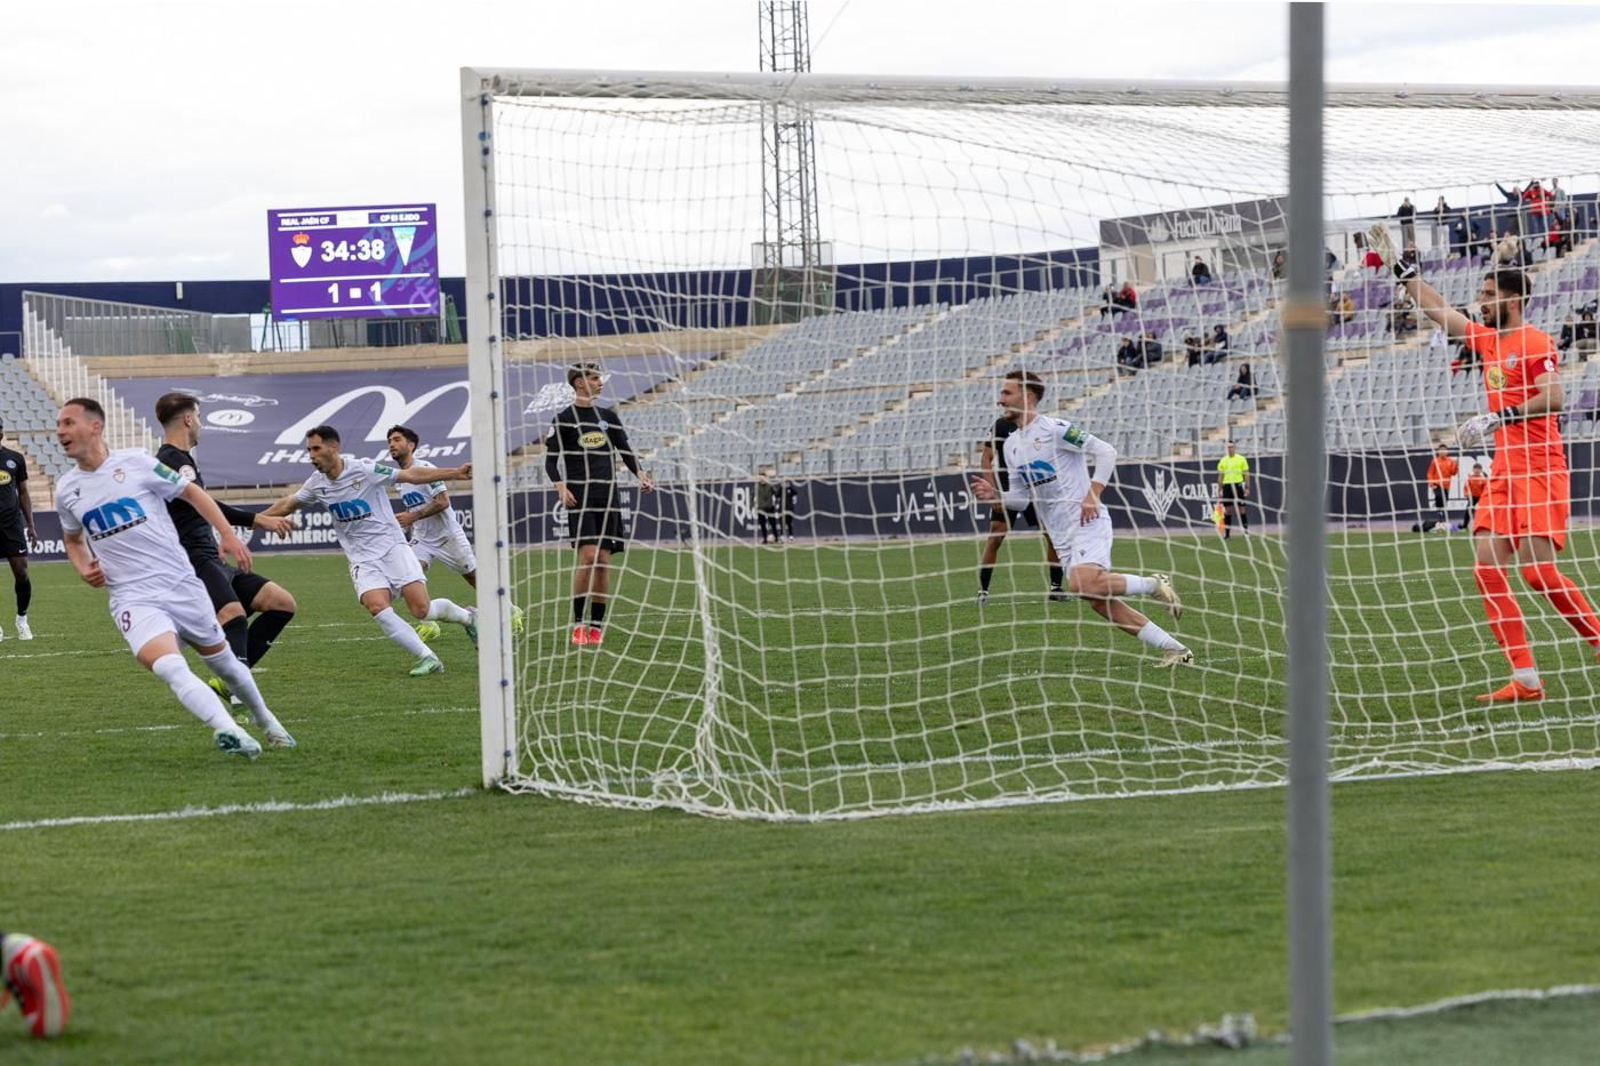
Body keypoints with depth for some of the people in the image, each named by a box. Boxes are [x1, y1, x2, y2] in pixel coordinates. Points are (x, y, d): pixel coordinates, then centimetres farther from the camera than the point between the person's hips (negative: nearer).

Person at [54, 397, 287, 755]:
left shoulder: (135, 462, -6)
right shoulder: (66, 490, 5)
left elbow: (191, 491, 5)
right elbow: (73, 538, 25)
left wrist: (228, 534, -3)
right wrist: (84, 569, 4)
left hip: (181, 585, 0)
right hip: (133, 599, 0)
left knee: (223, 662, 15)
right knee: (170, 668, -28)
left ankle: (266, 722, 40)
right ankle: (229, 732, -36)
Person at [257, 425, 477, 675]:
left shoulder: (364, 469, -12)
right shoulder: (316, 484, 2)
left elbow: (411, 475, -9)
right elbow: (288, 504, 19)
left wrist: (455, 473, -13)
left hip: (392, 546, -3)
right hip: (362, 559, 3)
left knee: (422, 609, -14)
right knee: (377, 607, -25)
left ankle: (467, 616, 18)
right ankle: (425, 658, -18)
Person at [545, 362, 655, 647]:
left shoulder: (608, 417, 14)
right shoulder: (564, 419, 2)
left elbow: (625, 452, 17)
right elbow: (551, 460, 1)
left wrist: (640, 474, -2)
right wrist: (561, 487, -16)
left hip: (608, 495, 4)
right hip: (580, 495, -4)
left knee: (604, 560, 1)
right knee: (588, 554, -18)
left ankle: (596, 626, 6)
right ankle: (577, 624, -11)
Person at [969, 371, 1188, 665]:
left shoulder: (1054, 429, -10)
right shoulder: (1012, 445, 14)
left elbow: (1106, 452, -12)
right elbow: (1023, 497, 18)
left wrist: (1092, 495, -19)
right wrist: (995, 495, 0)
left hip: (1088, 523, -8)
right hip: (1062, 536, 8)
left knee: (1082, 583, -31)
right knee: (1100, 602, 1)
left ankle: (1154, 585, -8)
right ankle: (1175, 650, 7)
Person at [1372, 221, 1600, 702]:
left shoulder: (1534, 343, -9)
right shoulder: (1487, 339, 16)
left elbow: (1552, 396, -20)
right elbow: (1439, 310, 27)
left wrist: (1498, 418, -23)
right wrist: (1403, 269, 29)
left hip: (1539, 468, -8)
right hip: (1504, 470, 8)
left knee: (1538, 570, -16)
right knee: (1487, 568, -5)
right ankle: (1525, 679, -8)